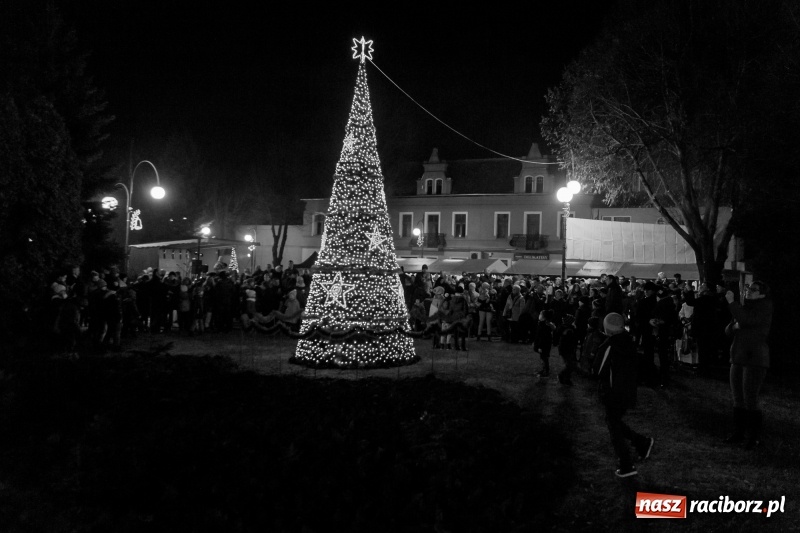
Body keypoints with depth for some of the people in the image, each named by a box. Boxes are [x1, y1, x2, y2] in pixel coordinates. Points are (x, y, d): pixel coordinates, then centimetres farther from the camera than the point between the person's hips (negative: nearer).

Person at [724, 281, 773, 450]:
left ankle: (753, 437, 2)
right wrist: (734, 326, -6)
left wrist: (731, 302, -20)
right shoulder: (744, 307, 12)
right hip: (738, 357, 8)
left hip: (755, 359, -8)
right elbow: (729, 329, 16)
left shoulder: (765, 306, -9)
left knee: (750, 400, -8)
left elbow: (746, 320, -24)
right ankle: (739, 433, 21)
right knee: (738, 398, 11)